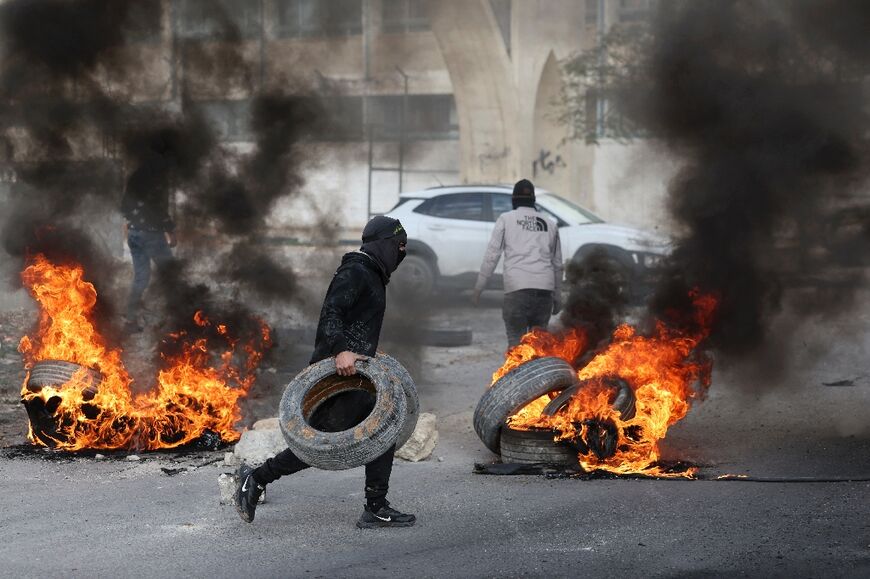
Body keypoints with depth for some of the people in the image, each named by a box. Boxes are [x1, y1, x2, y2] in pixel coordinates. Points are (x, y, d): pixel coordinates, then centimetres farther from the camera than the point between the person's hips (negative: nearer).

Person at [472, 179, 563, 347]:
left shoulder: (506, 219, 8)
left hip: (517, 288, -3)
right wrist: (557, 296, 27)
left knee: (516, 340, -3)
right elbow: (557, 264, 21)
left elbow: (491, 256, 3)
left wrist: (478, 287, 7)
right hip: (545, 288, 3)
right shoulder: (550, 224, 19)